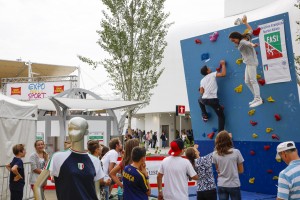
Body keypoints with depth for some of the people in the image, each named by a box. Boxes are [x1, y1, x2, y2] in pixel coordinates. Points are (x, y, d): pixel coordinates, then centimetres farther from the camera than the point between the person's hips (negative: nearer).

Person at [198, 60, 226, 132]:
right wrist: (223, 64, 4)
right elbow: (223, 74, -9)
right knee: (221, 116, 9)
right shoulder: (212, 75, 1)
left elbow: (201, 92, 9)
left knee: (200, 100, 42)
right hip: (213, 100, -4)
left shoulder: (202, 80, 12)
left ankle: (204, 115, 33)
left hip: (204, 100, 4)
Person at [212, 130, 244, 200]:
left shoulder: (215, 154, -5)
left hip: (221, 185, 2)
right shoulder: (236, 152, -10)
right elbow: (241, 170, 0)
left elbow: (217, 170, 6)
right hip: (234, 185, -2)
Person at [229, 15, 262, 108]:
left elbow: (248, 43, -37)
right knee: (247, 81, 11)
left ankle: (258, 99, -14)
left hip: (251, 62, -11)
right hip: (249, 63, 11)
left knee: (253, 81, -13)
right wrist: (245, 23, 39)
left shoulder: (242, 41, -14)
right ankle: (257, 98, 13)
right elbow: (250, 30, 31)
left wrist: (252, 45, -59)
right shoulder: (245, 38, 14)